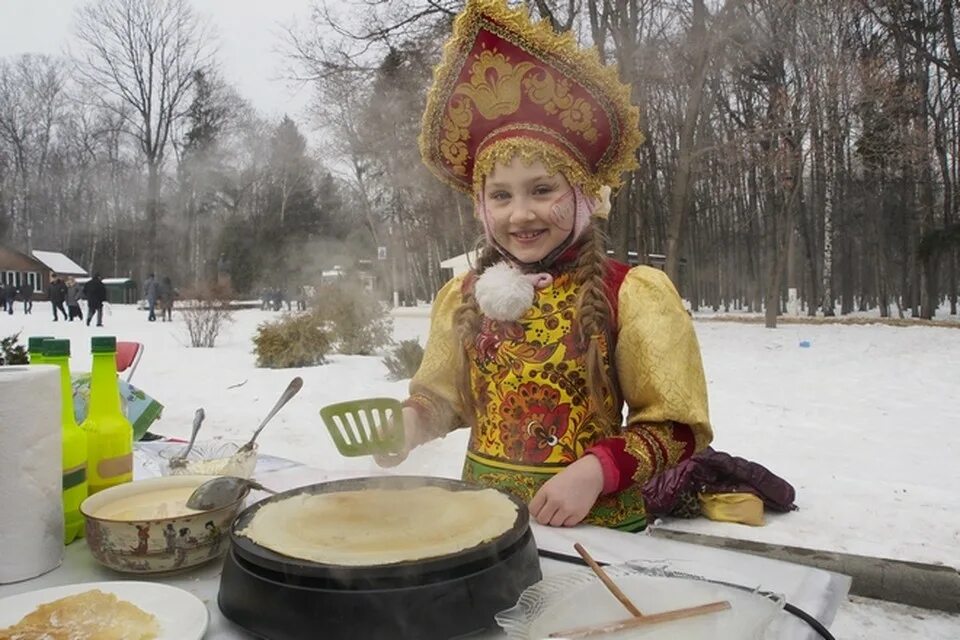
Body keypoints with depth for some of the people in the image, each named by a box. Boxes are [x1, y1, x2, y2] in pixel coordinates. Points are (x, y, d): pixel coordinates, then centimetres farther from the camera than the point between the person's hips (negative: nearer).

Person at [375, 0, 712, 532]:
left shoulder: (628, 293, -11)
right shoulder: (464, 297, 0)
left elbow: (675, 426, -7)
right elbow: (443, 395, 11)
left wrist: (596, 471, -20)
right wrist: (411, 421, -9)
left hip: (596, 524, -3)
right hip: (484, 514, 4)